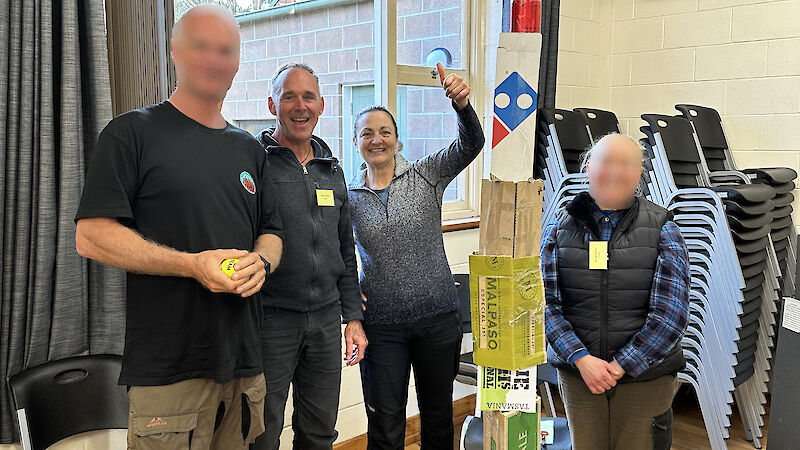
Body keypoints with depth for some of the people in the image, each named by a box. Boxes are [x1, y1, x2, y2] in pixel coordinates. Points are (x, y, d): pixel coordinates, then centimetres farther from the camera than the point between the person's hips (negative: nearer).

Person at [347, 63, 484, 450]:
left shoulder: (426, 175, 0)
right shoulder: (349, 196, 2)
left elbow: (470, 144, -15)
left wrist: (461, 104, -34)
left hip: (438, 317, 0)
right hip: (381, 325, 0)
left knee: (439, 417, 15)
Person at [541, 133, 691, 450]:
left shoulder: (662, 231, -3)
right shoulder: (559, 231, 2)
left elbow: (671, 313, -10)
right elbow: (546, 303, -4)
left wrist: (620, 365, -14)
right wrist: (581, 359, -16)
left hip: (645, 376, -1)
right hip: (577, 375, 2)